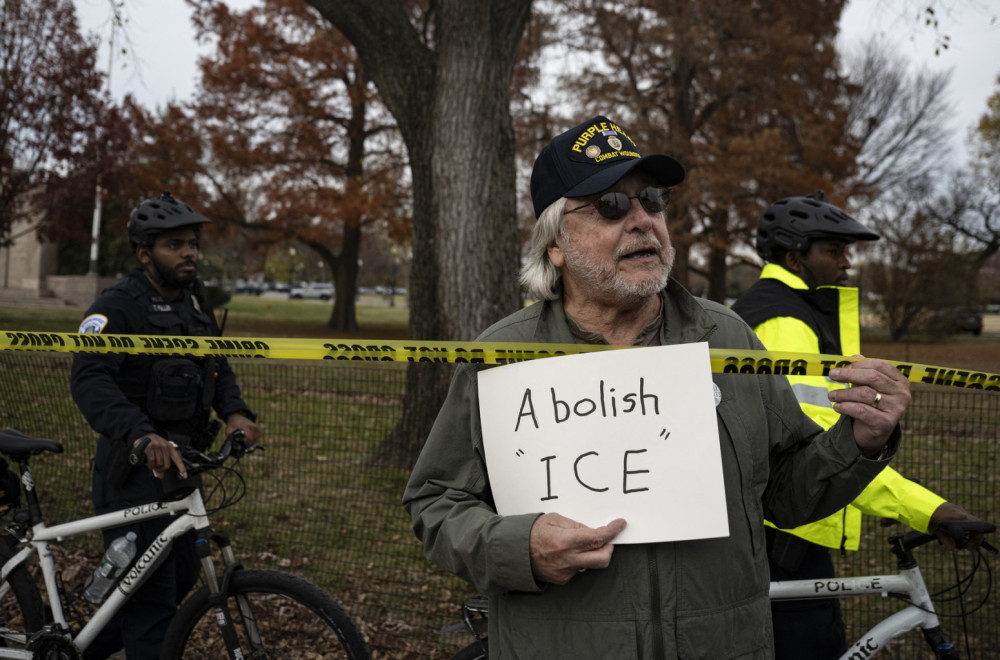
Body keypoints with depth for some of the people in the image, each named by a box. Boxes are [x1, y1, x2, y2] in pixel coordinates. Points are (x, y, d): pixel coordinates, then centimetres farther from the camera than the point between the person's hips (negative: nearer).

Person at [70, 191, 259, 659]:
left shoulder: (195, 301, 10)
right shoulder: (119, 305, -15)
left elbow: (217, 368, 15)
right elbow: (89, 379, -27)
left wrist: (236, 412, -6)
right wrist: (142, 435, -42)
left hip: (181, 460, 8)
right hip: (134, 465, -8)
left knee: (182, 576, 19)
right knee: (152, 595, -4)